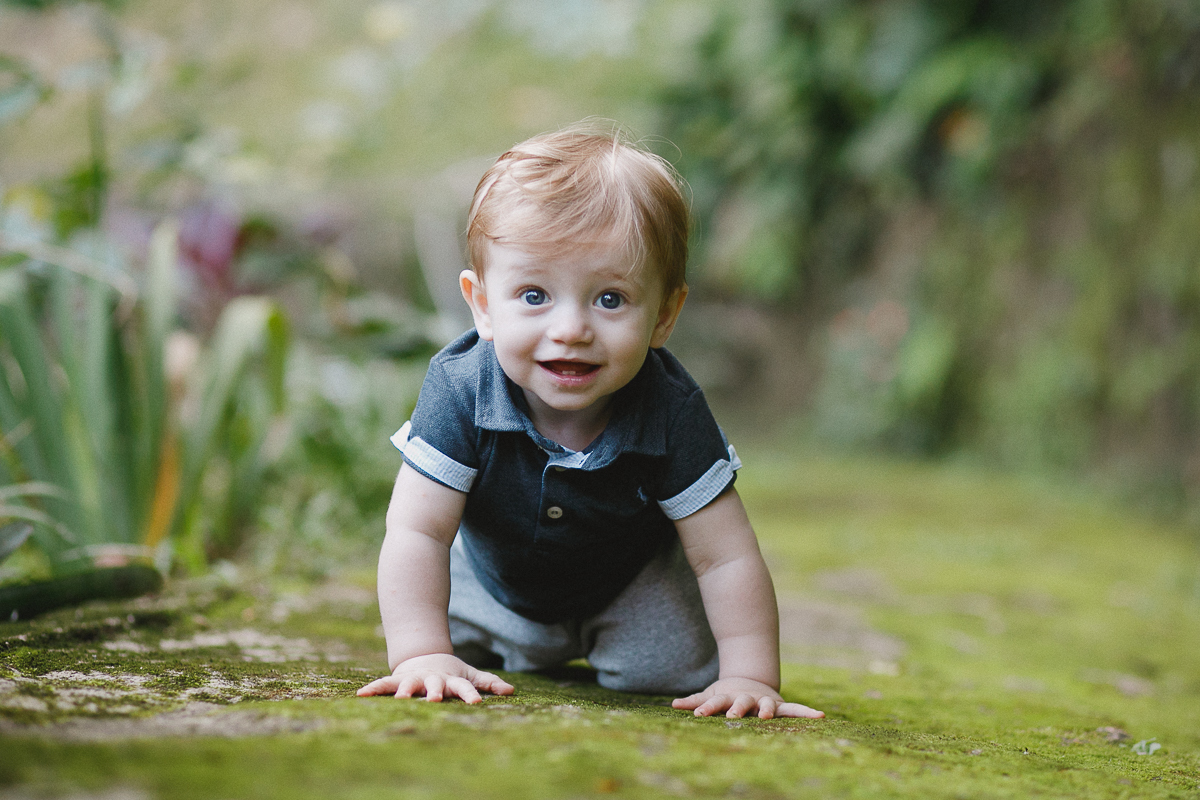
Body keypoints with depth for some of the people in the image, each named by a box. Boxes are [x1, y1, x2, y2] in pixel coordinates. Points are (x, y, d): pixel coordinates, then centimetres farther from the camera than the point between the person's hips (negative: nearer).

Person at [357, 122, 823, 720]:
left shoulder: (671, 415, -34)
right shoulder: (460, 390, -35)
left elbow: (726, 558, -28)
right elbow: (417, 533, -34)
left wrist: (751, 679, -35)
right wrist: (423, 656, -44)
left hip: (634, 587, -1)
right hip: (494, 583, 2)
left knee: (673, 669, -14)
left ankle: (612, 649, 21)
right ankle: (526, 650, 37)